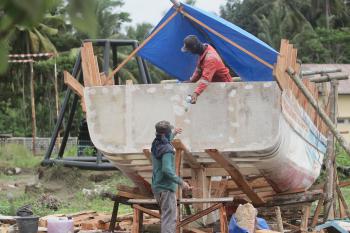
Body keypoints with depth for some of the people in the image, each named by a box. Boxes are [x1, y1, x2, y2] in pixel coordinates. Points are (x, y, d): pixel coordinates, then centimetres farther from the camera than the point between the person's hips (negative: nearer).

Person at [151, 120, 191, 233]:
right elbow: (167, 170, -29)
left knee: (166, 216, 19)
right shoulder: (167, 149, -20)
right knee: (169, 219, -9)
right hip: (166, 188, -9)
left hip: (157, 186, 9)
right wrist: (181, 182, -23)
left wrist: (174, 134, 47)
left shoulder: (156, 144, 6)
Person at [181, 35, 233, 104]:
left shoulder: (210, 58, -36)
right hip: (215, 81, 9)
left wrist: (196, 93, -56)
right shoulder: (204, 47, -8)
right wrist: (191, 81, -3)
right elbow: (199, 69, 4)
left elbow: (206, 78, -46)